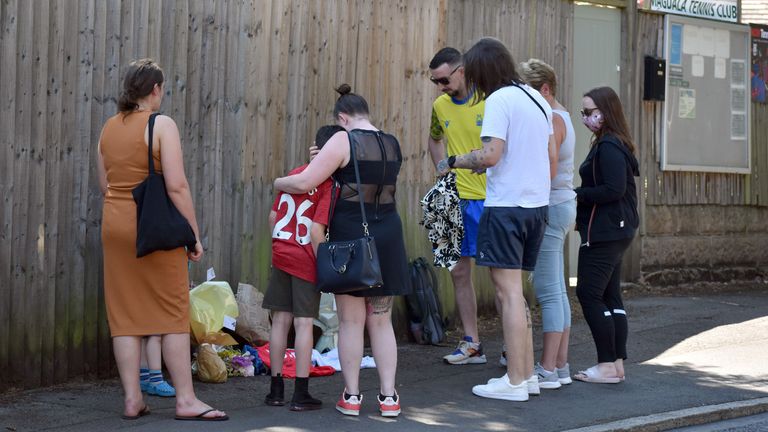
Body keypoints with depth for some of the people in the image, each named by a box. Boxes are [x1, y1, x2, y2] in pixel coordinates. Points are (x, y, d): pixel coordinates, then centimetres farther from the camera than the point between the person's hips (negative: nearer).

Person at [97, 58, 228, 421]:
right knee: (174, 312, 0)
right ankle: (186, 400, 2)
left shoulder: (109, 128, 10)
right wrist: (194, 234, -9)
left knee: (124, 314, 8)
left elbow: (104, 184, 15)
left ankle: (132, 399, 11)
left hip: (114, 224, 6)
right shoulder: (162, 125, -9)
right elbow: (177, 186, -14)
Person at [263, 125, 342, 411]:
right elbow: (317, 231, -18)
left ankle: (276, 390, 16)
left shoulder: (293, 174, 8)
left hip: (280, 256, 6)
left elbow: (273, 216, 11)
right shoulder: (328, 186, -12)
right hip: (305, 261, -6)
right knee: (304, 323, -1)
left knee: (280, 321, 10)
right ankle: (301, 395, 1)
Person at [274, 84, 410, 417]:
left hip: (350, 235, -5)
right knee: (381, 321, 12)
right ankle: (388, 396, 10)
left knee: (351, 321, 4)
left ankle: (352, 396, 8)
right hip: (387, 236, 5)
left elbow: (304, 183, -14)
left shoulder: (343, 141, -10)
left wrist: (278, 183, 7)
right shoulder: (392, 144, 9)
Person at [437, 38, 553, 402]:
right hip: (537, 204, 9)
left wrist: (454, 162, -5)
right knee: (515, 291, 15)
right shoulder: (537, 99, 14)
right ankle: (527, 374, 17)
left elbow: (490, 154, -20)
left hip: (506, 206, -9)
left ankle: (515, 382, -3)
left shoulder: (499, 100, -12)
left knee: (508, 291, -5)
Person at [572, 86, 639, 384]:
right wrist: (579, 195, 4)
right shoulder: (612, 144, 16)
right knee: (610, 296, 11)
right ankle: (617, 364, 15)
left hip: (603, 233, -10)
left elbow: (614, 189, -22)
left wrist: (576, 195, -14)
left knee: (589, 294, -7)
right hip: (617, 230, 10)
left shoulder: (609, 147, -15)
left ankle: (607, 365, -4)